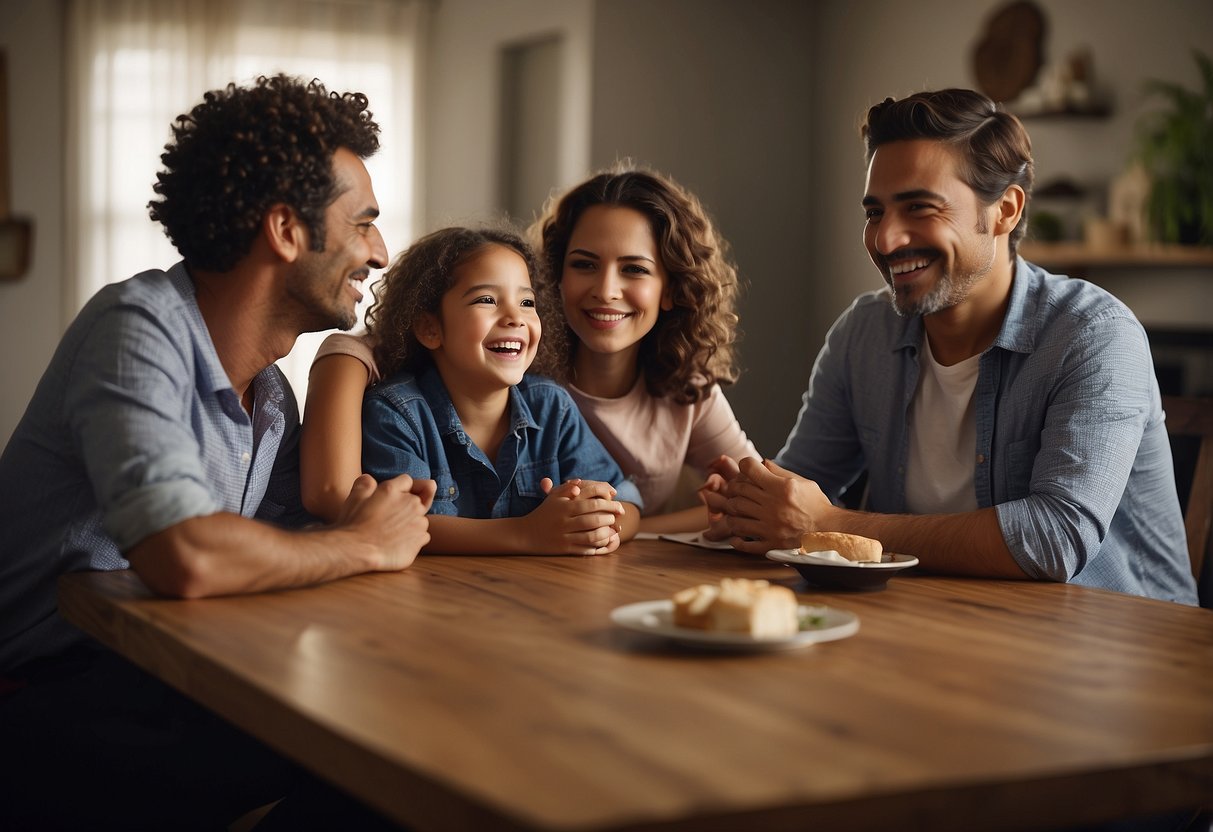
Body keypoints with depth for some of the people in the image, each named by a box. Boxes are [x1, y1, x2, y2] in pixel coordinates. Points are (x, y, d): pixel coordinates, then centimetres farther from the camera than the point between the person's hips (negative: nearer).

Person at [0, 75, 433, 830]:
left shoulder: (272, 393, 9)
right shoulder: (140, 327, -17)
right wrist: (366, 545, -15)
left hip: (164, 677, 8)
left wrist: (356, 521, -12)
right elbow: (187, 560, -31)